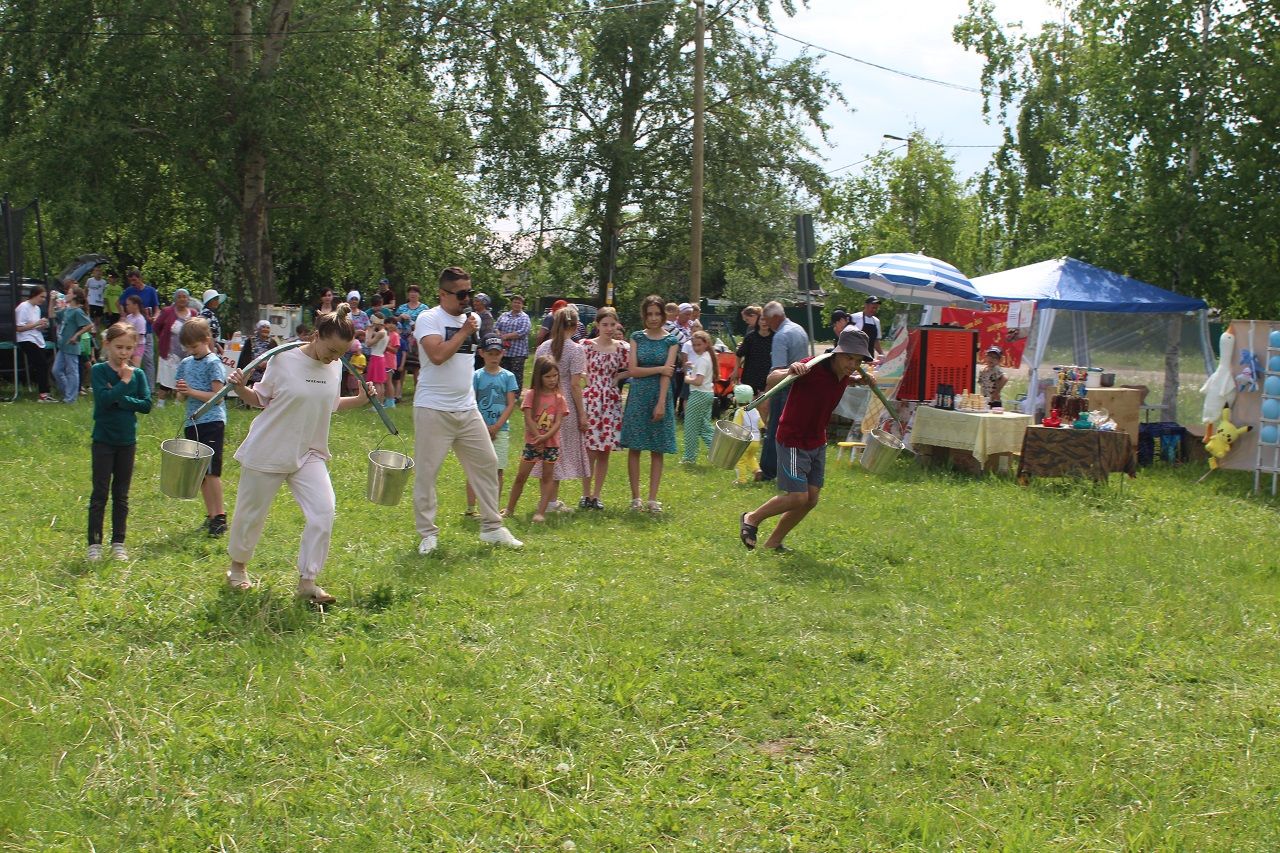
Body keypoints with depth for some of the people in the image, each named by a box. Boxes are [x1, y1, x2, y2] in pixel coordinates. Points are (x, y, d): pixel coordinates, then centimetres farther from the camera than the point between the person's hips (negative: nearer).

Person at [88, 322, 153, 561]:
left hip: (127, 441, 3)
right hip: (103, 440, -3)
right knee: (100, 494, 0)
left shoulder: (138, 374, 2)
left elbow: (146, 404, -7)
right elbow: (104, 399, -22)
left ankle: (118, 543, 17)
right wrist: (124, 382, -17)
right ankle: (94, 544, 6)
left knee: (121, 495, 10)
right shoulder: (99, 371, -7)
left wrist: (119, 399, -16)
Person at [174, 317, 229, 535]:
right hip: (192, 422, 7)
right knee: (200, 473, 9)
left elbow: (217, 396, -12)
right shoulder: (186, 364, 13)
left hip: (212, 421, -7)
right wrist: (181, 391, -6)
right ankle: (210, 514, 17)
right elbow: (181, 397, 16)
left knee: (211, 471, -9)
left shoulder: (214, 363, -6)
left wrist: (192, 391, -18)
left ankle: (220, 515, -2)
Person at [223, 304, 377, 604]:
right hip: (267, 452, -4)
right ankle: (238, 566, 37)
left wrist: (360, 399, 2)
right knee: (252, 514, 10)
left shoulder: (335, 367, -1)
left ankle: (307, 581, -3)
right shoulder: (284, 360, -15)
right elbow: (260, 399, -3)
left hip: (309, 454, 4)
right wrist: (240, 388, -21)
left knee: (324, 511, -13)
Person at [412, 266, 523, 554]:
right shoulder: (428, 319, -10)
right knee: (427, 471, 0)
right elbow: (437, 355, -24)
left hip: (467, 409, 7)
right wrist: (464, 332, -15)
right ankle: (428, 533, 10)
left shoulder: (470, 319, 11)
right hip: (433, 409, -7)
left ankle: (491, 527, 16)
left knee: (487, 463, 6)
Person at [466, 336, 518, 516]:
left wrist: (496, 427, -9)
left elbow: (511, 404, 0)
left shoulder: (508, 376, 4)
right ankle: (470, 509, 4)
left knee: (497, 470, 3)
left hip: (501, 429, 1)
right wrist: (483, 427, -12)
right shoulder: (476, 376, 1)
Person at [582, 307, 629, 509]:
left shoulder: (622, 348, 5)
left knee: (605, 451, 6)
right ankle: (586, 494, 6)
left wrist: (616, 378, -4)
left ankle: (596, 495, 15)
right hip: (590, 399, -3)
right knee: (590, 450, -4)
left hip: (612, 402, 3)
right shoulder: (587, 346, -3)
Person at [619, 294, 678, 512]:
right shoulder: (637, 337, 6)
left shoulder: (671, 341, 2)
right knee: (634, 448, 0)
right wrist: (659, 369, -9)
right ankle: (636, 497, 7)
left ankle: (653, 499, 6)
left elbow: (667, 374, -7)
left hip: (659, 395, -1)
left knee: (657, 450, 2)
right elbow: (632, 370, -2)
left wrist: (661, 404, -15)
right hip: (637, 396, 1)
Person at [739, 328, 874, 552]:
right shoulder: (813, 368, -25)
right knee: (797, 497, -11)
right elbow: (771, 379, -31)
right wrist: (790, 372, -52)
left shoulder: (843, 374, 0)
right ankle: (751, 519, 13)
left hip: (817, 443, 8)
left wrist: (859, 380, 7)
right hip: (793, 441, -8)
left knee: (811, 500, 7)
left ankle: (773, 542, 22)